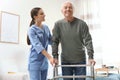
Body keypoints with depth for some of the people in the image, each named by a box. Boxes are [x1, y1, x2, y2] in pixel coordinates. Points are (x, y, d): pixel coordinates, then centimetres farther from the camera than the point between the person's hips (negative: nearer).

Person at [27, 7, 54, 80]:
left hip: (44, 61, 7)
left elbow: (50, 41, 15)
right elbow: (37, 45, -23)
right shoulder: (32, 30, -12)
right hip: (35, 62, -6)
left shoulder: (46, 27, 8)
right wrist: (50, 57, -31)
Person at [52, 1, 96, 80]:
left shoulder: (81, 23, -5)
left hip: (80, 60, -1)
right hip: (65, 61, 1)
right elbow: (55, 41, -2)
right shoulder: (58, 24, -2)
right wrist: (55, 57, -10)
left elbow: (88, 41, -8)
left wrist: (90, 57, -15)